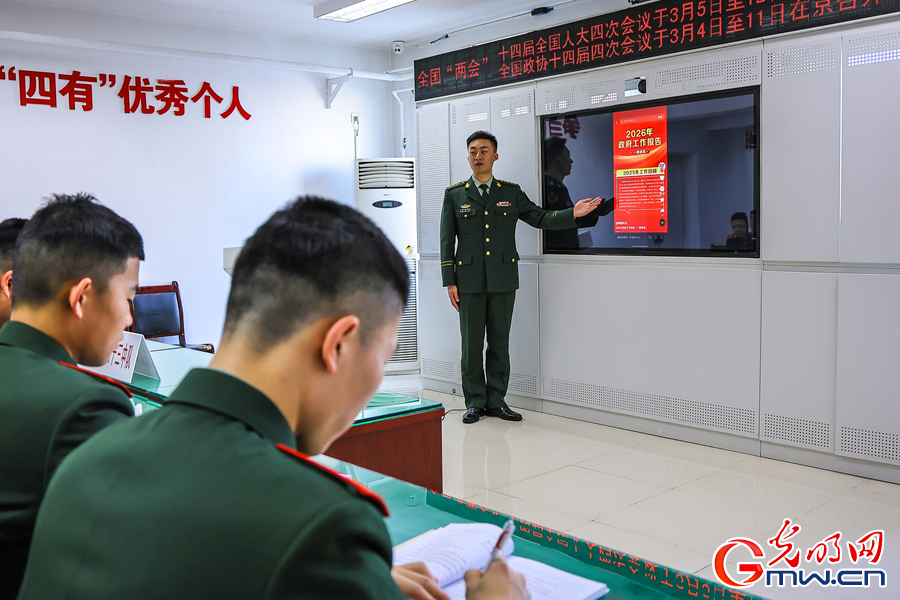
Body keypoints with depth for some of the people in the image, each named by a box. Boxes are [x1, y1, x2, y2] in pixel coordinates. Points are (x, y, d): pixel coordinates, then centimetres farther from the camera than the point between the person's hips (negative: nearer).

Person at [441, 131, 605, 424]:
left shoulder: (511, 192, 9)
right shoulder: (454, 194, 6)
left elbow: (539, 217, 9)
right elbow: (447, 240, 4)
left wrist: (573, 213, -7)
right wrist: (449, 282, -2)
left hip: (503, 280, 1)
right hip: (469, 281, -1)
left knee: (499, 342, 7)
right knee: (471, 343, 2)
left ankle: (496, 400, 18)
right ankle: (475, 402, 14)